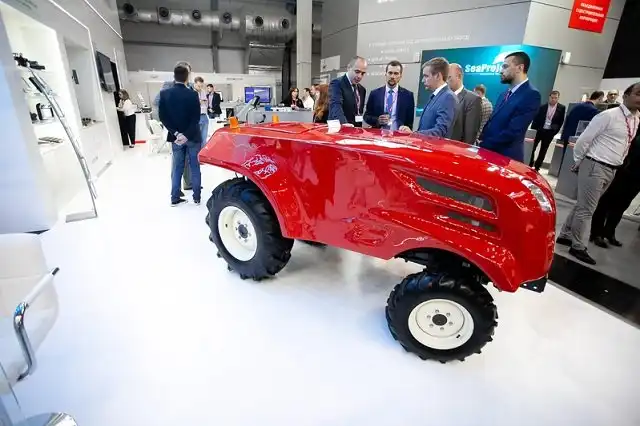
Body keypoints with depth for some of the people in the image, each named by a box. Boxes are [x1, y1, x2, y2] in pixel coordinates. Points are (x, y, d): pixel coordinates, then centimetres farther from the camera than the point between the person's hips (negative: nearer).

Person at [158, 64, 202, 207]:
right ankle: (197, 197, 13)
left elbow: (163, 117, -4)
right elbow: (196, 118, -15)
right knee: (195, 168, 7)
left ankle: (175, 198, 15)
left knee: (177, 168, 11)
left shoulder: (164, 94, -1)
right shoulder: (193, 94, -11)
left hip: (176, 136, 3)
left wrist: (176, 133, -6)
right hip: (192, 136, -3)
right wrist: (186, 135, -14)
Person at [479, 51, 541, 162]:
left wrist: (484, 145, -14)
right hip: (489, 152, 7)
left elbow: (513, 131, -20)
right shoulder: (504, 95, 14)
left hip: (507, 156, -7)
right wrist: (482, 140, -4)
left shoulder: (531, 95, -12)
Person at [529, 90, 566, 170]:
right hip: (539, 130, -1)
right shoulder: (543, 106, -2)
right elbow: (536, 118, -2)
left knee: (543, 150, 8)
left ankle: (537, 167, 15)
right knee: (532, 147, 3)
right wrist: (533, 129, -8)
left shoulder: (562, 108, 0)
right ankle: (529, 165, 15)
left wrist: (555, 130, -3)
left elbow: (561, 121, 4)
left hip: (550, 132, 1)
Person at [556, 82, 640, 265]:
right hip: (595, 167, -8)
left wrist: (617, 164, 18)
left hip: (611, 170, 8)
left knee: (583, 206, 15)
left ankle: (565, 235, 28)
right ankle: (578, 247, 9)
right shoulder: (608, 115, -13)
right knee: (586, 209, -2)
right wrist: (577, 162, -3)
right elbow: (584, 139, -11)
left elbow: (625, 146, 21)